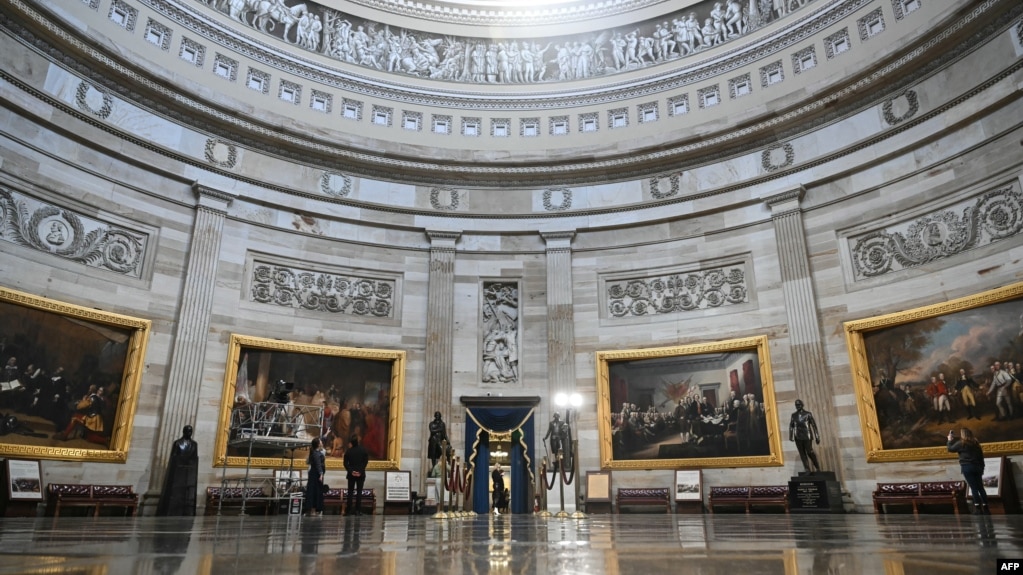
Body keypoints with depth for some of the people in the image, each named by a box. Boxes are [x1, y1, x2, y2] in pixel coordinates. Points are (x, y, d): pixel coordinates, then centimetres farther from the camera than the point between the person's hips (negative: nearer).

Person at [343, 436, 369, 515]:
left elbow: (345, 463, -7)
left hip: (351, 474, 0)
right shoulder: (364, 450, -2)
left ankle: (349, 510, 6)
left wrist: (351, 471, -9)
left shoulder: (348, 451, -3)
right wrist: (360, 471, -8)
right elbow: (366, 462, -7)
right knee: (359, 492, 3)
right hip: (361, 474, 0)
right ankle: (357, 510, 0)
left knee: (350, 492, 8)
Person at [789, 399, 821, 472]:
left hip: (807, 437, -3)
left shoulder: (808, 414, 2)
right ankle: (807, 470, 2)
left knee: (809, 452, -8)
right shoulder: (794, 415, 11)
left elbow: (814, 425, 2)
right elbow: (791, 426, 9)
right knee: (802, 454, 0)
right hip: (798, 438, 3)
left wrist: (817, 437, -1)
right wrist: (791, 436, -1)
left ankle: (817, 467, 14)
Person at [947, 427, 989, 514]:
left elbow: (950, 449, 4)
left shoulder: (961, 443, -5)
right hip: (977, 467, 5)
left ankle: (978, 507, -9)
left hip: (967, 467, -5)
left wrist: (950, 440, 18)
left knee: (974, 488, -6)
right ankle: (985, 507, 6)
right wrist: (982, 468, 19)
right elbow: (981, 457, 14)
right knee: (980, 487, 7)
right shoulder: (976, 444, 12)